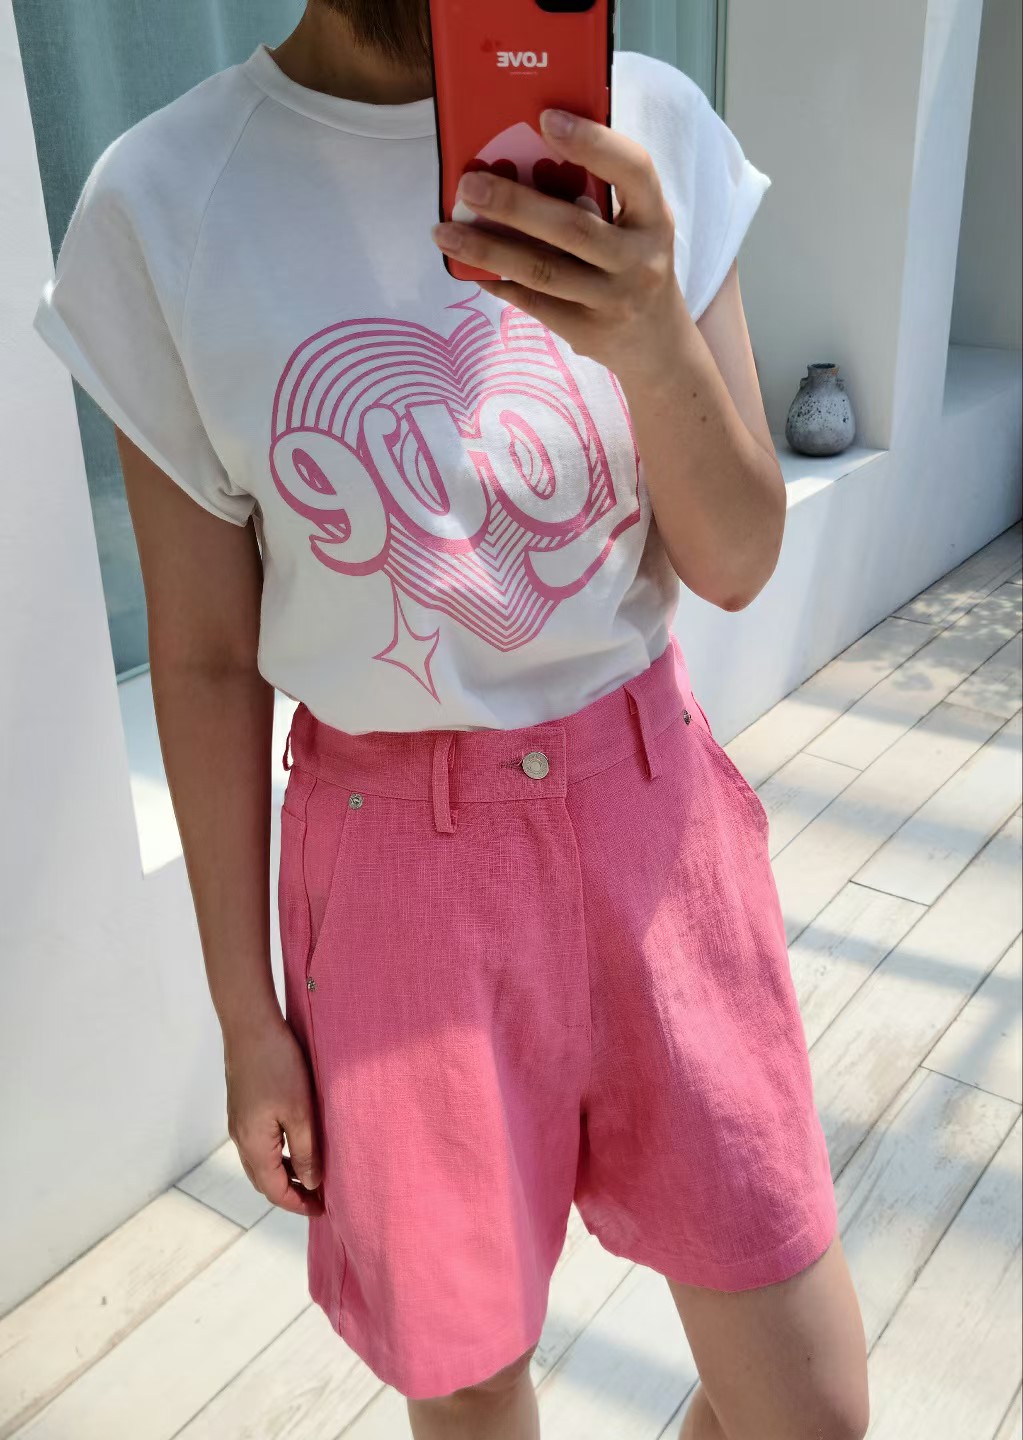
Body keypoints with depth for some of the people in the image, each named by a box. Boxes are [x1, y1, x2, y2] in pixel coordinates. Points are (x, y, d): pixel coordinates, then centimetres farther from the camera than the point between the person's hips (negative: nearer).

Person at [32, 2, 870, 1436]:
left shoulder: (653, 127, -5)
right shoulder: (160, 204, -10)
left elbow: (739, 561, -6)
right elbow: (204, 655, -4)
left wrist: (654, 335, -28)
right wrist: (245, 1011, 2)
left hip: (649, 807, 2)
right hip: (397, 850, -1)